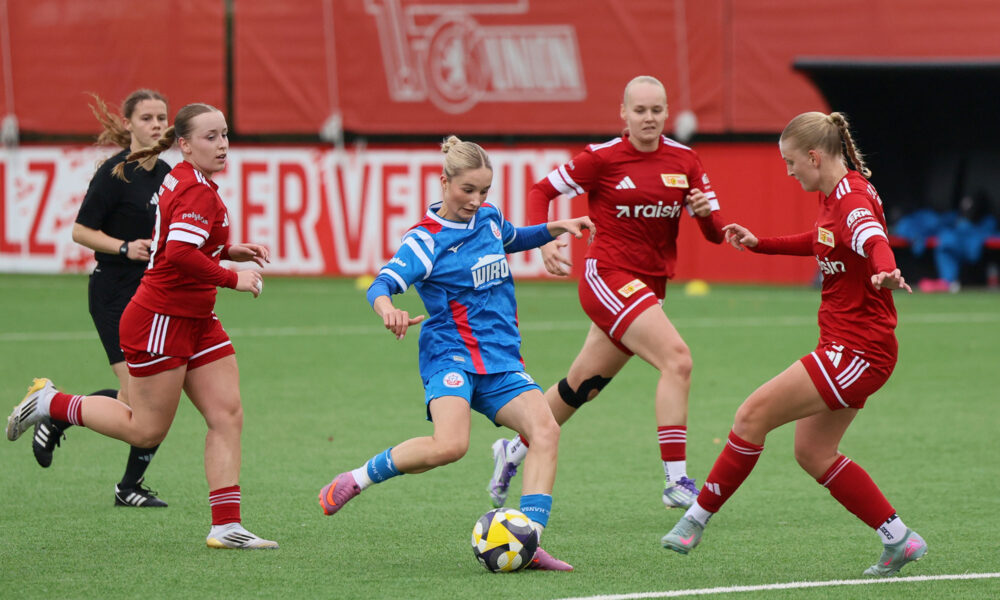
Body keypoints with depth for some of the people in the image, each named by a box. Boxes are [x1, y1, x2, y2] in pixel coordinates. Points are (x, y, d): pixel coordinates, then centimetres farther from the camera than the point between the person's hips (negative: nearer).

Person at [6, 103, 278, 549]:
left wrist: (229, 251, 9)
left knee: (228, 416, 1)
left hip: (196, 322, 10)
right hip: (159, 323, -10)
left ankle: (226, 526, 0)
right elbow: (179, 253, -32)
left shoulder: (180, 181, 11)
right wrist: (232, 278, -22)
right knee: (146, 431, 1)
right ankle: (51, 403, 18)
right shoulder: (198, 191, -19)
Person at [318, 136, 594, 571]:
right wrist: (387, 309, -45)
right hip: (451, 355, -6)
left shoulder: (488, 217, 13)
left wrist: (555, 228, 23)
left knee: (545, 429, -20)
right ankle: (356, 479, -7)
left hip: (501, 361, 6)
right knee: (449, 445, -31)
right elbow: (382, 284, -22)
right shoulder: (426, 239, -7)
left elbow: (512, 239, 38)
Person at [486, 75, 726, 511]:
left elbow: (715, 233, 4)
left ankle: (514, 452, 39)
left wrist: (706, 211, -18)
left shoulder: (684, 161, 4)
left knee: (584, 385, 17)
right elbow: (542, 191, 2)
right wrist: (544, 242, -13)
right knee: (677, 358, -24)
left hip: (648, 287, 6)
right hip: (608, 276, -6)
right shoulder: (603, 158, -7)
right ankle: (676, 480, -25)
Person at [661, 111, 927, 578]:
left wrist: (885, 272, -63)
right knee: (812, 452, 12)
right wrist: (760, 244, 32)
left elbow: (874, 240, -42)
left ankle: (698, 518, 0)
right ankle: (898, 540, 14)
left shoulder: (852, 199, -19)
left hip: (857, 352, -10)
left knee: (754, 415, -10)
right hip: (847, 348, 10)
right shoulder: (835, 195, 12)